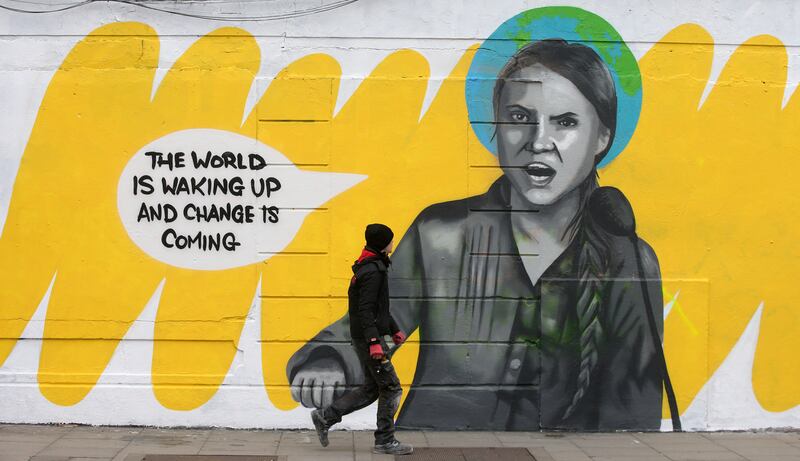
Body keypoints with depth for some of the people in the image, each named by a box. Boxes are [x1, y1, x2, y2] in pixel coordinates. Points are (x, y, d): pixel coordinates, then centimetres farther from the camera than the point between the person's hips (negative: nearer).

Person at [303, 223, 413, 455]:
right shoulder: (372, 271, -17)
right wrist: (374, 342, -29)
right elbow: (366, 310, -24)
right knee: (391, 388, -2)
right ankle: (385, 441, 6)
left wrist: (394, 329, 26)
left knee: (371, 388, 14)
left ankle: (325, 417, 14)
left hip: (364, 338, 10)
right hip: (368, 338, -10)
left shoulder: (370, 267, 16)